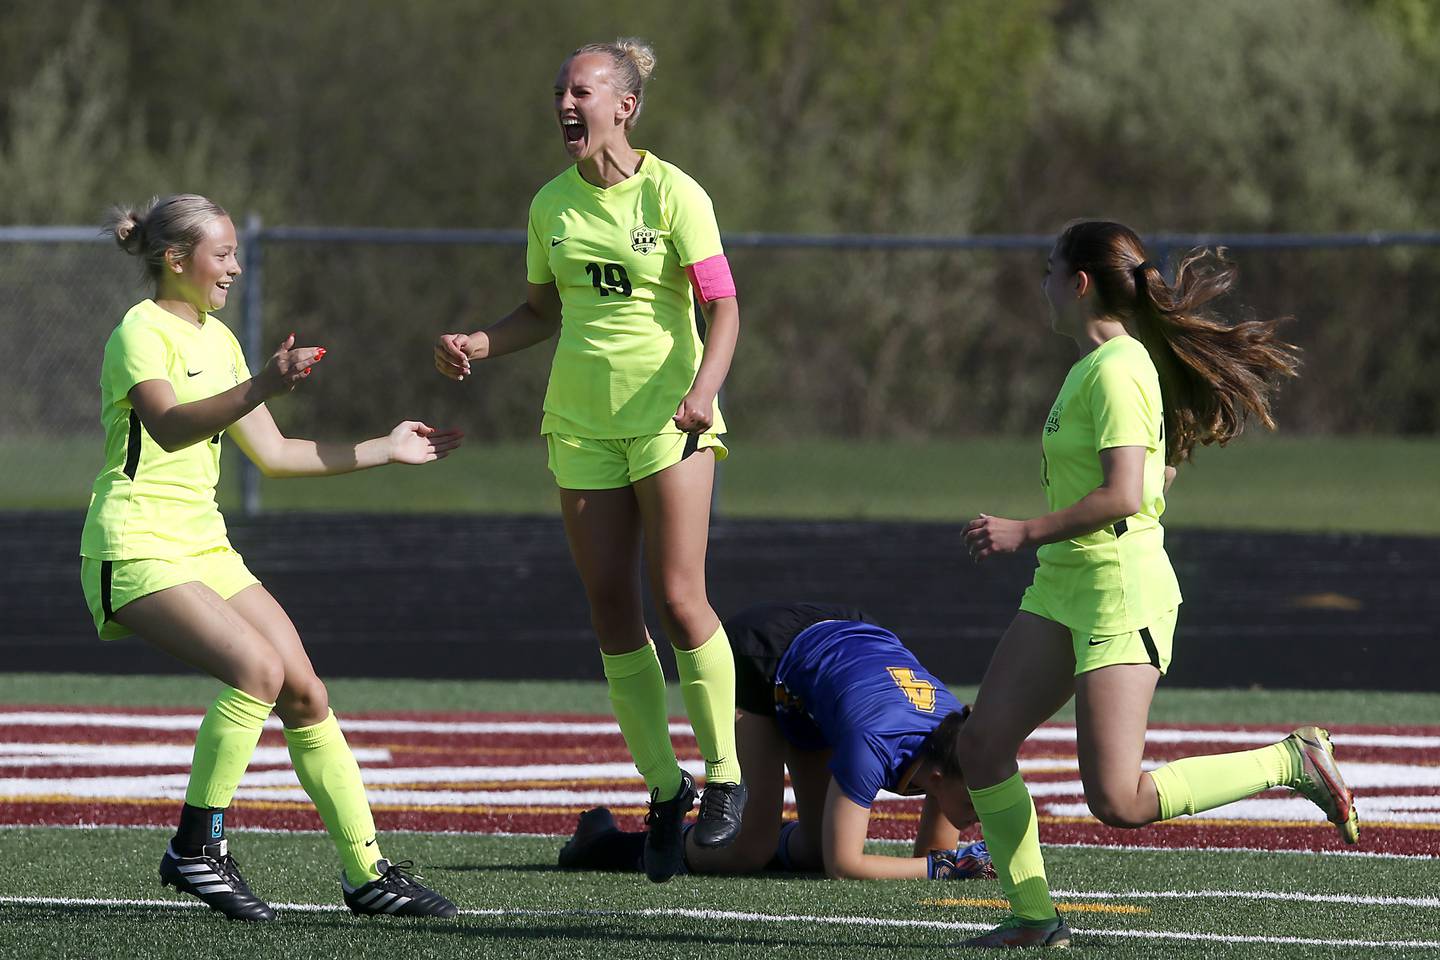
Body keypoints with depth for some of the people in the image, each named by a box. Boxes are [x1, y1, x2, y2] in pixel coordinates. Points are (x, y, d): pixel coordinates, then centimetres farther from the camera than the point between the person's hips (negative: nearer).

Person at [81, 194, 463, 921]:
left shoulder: (218, 340, 16)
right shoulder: (141, 332, -11)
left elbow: (272, 453, 22)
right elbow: (170, 426, -30)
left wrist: (385, 450, 23)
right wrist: (262, 388, -43)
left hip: (203, 543, 8)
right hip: (136, 545, -8)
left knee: (305, 692, -1)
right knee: (258, 667, -26)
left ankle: (368, 874, 5)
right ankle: (195, 849, -17)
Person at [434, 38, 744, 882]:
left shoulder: (672, 193, -8)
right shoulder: (552, 204, 8)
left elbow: (723, 306, -11)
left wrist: (703, 386, -27)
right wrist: (478, 346, 1)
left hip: (669, 419, -5)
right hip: (581, 423, 5)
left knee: (678, 598, -12)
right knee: (612, 608, 0)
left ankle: (725, 776, 3)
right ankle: (665, 789, 9)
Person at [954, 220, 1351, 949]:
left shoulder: (1115, 371, -17)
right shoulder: (1094, 365, 13)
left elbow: (1124, 495, -25)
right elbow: (1163, 467, 22)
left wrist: (1025, 533, -19)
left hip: (1119, 591, -10)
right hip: (1062, 588, 10)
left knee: (1119, 801, -13)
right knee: (982, 744, 2)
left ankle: (1292, 764, -1)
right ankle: (1033, 916, 8)